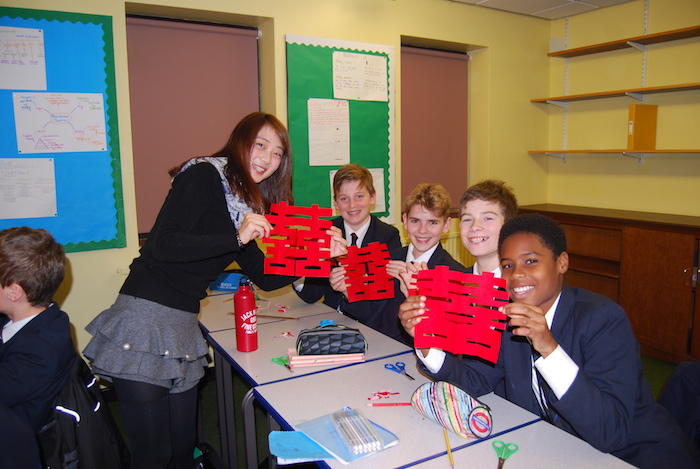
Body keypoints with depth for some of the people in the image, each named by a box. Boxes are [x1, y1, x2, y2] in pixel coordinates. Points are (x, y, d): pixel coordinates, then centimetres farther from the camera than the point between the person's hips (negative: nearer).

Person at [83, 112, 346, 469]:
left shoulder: (244, 206, 15)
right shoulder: (204, 176, -9)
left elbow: (265, 277, 14)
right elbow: (163, 246, -20)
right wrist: (237, 238, -24)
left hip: (182, 327, 8)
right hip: (145, 317, -8)